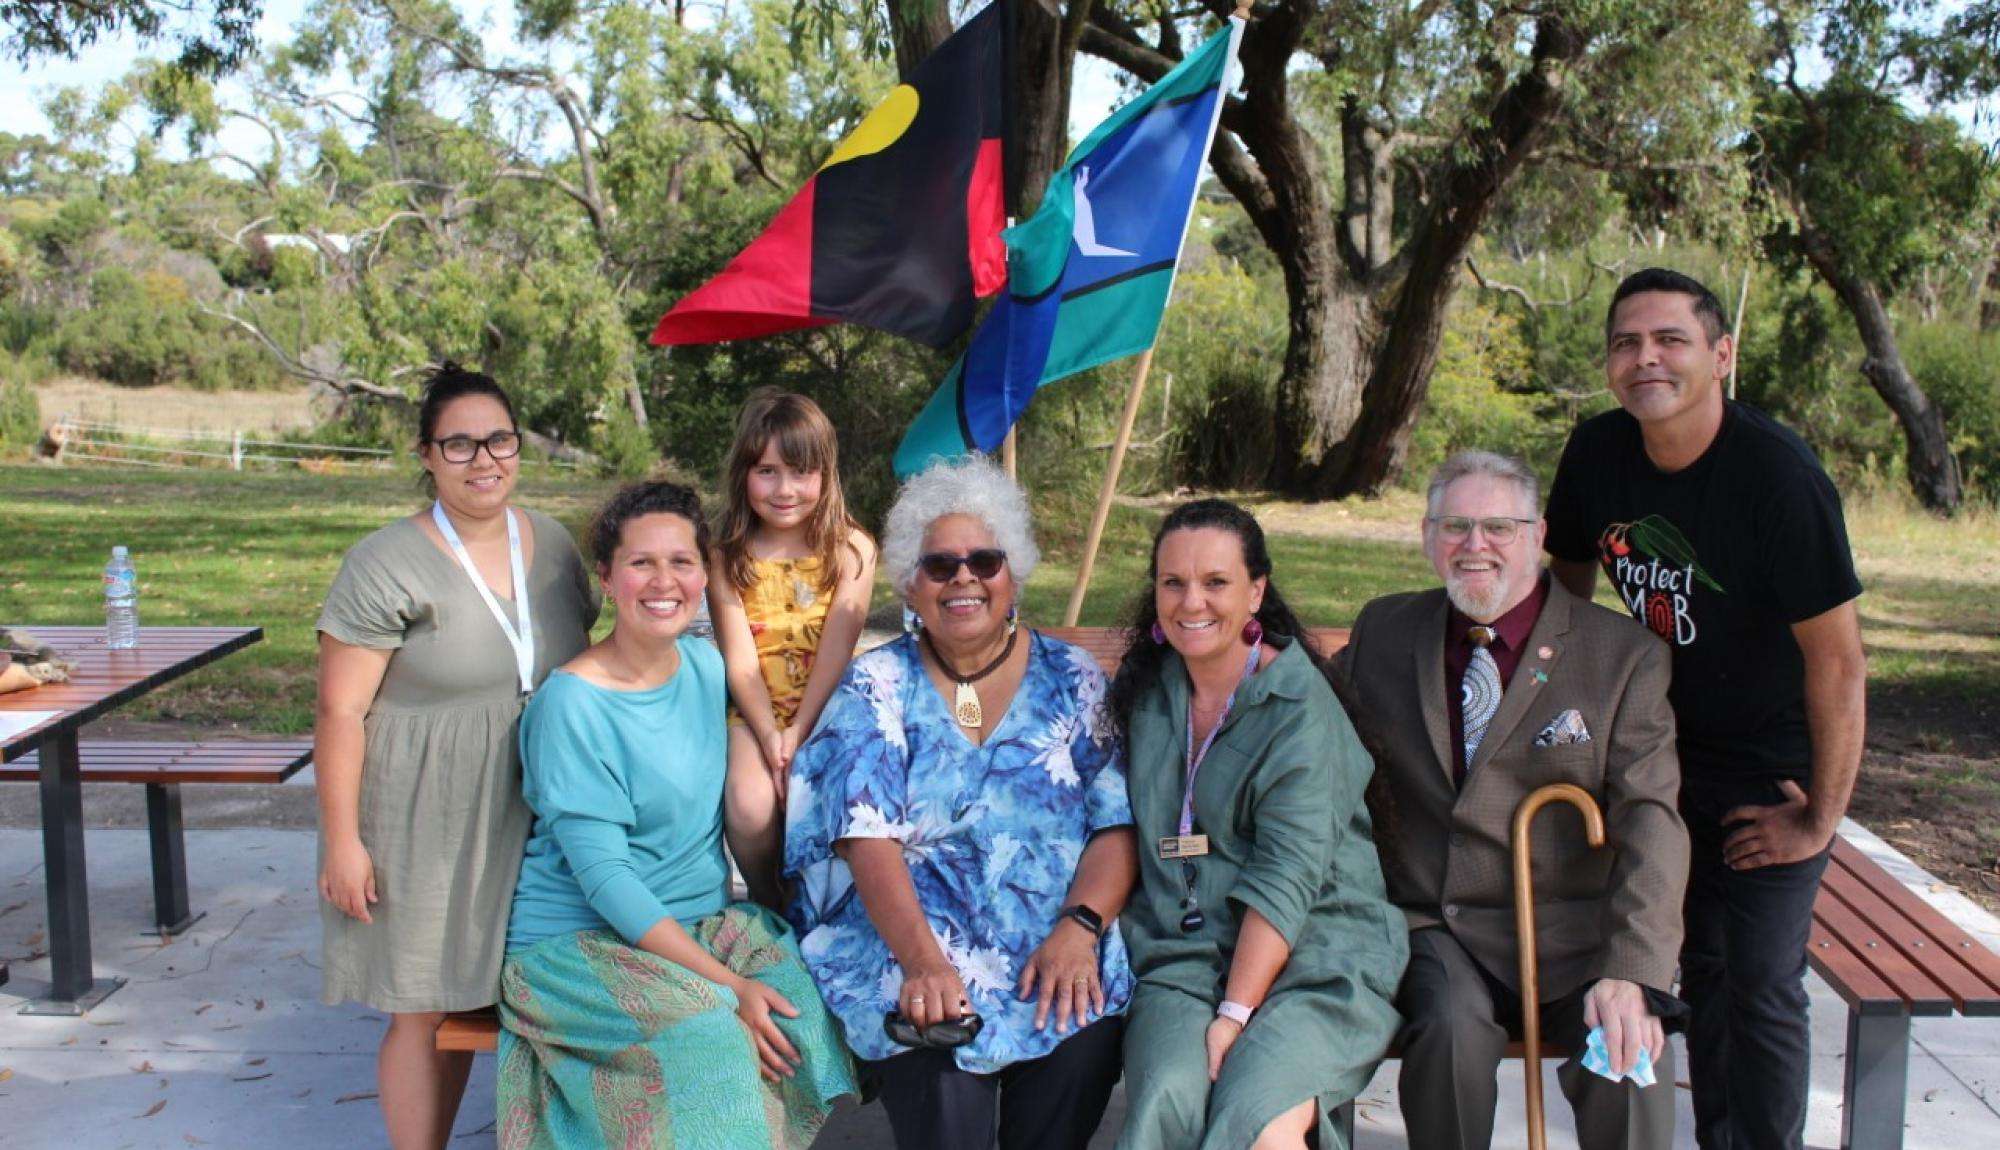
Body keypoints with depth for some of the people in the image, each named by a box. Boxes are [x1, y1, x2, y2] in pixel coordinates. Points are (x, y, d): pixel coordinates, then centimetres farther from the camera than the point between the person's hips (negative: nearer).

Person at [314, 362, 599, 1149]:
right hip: (429, 819, -4)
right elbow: (340, 712, -12)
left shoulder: (553, 544, 5)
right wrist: (342, 840, -14)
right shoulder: (386, 566, -12)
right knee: (427, 1010, 4)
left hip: (534, 812, 5)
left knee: (471, 993, 14)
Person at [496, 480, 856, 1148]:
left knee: (806, 992, -22)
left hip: (700, 920, 6)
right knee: (704, 1032, -33)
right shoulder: (574, 703, -16)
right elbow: (603, 874, -20)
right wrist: (725, 981, -24)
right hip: (579, 939, -6)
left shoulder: (705, 664, 4)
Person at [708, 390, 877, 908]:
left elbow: (837, 650, -8)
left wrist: (799, 734, -15)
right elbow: (739, 659, -6)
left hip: (826, 710, 0)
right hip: (755, 713, 1)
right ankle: (766, 905, 4)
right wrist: (771, 738, -16)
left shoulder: (852, 549, -2)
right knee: (750, 808, -25)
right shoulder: (728, 555, 1)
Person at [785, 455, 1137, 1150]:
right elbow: (869, 839, -8)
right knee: (943, 1072, -28)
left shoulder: (1072, 681, 9)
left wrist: (1078, 929, -15)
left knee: (1085, 1041, -26)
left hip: (1056, 945, 2)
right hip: (904, 937, -2)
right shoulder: (875, 687, 4)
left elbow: (1117, 825, 3)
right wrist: (924, 961, -23)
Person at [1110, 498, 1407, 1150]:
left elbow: (1287, 876, -14)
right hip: (1182, 957, 4)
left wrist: (1235, 1013, -20)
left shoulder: (1301, 706, -7)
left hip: (1313, 956, -3)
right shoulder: (1146, 691, 11)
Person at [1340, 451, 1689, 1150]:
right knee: (1455, 1026, -29)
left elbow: (1649, 824, -8)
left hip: (1570, 931, -1)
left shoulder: (1624, 657, 0)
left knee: (1630, 1058, -27)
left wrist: (1630, 974, -21)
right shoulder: (1382, 631, 10)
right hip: (1429, 926, 1)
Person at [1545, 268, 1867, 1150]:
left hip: (1775, 768, -5)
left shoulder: (1778, 475, -25)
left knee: (1762, 986, -4)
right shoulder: (1597, 453, -9)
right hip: (1672, 749, 5)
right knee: (1701, 968, 16)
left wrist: (1820, 820, -18)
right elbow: (1568, 583, 9)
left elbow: (1838, 661, -22)